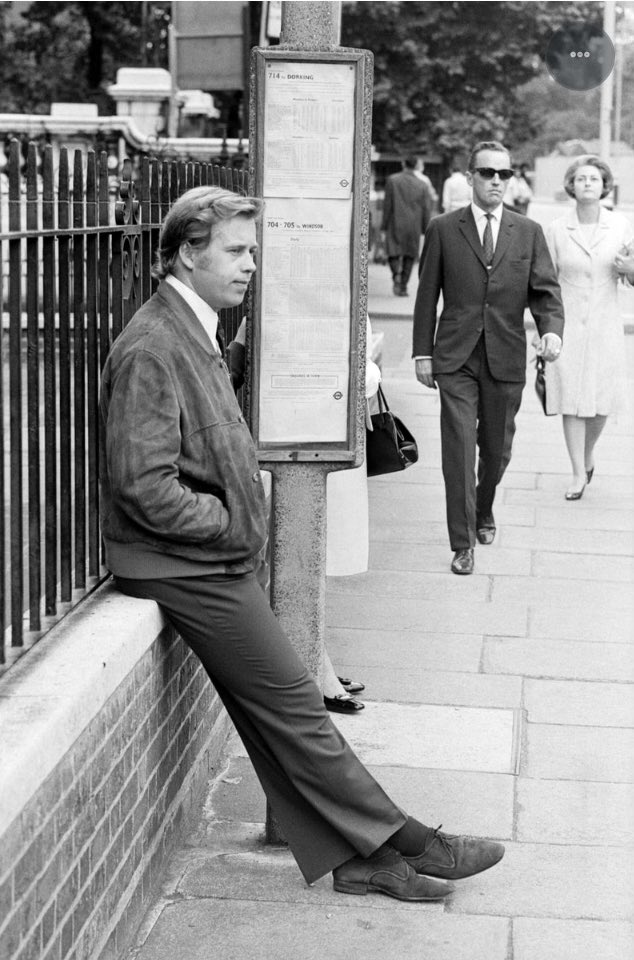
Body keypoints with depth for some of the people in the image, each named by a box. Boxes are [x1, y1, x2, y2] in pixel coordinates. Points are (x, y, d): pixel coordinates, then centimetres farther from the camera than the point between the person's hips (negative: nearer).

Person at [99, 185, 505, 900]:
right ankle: (400, 842, 6)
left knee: (271, 715, 11)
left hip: (215, 559, 10)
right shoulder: (151, 349, -19)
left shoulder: (194, 333, 13)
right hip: (189, 567, -10)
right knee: (293, 706, -2)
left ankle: (352, 856, 16)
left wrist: (245, 494, 8)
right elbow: (144, 487, -23)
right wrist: (232, 523, -13)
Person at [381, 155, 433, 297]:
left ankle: (396, 274, -22)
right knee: (409, 255, 10)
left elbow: (387, 204, -3)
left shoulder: (392, 180, -4)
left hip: (396, 224, -1)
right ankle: (403, 286, 9)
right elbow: (426, 209, 2)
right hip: (414, 225, 1)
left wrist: (384, 225, 3)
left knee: (393, 253, 7)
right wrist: (425, 229, 11)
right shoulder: (422, 185, 0)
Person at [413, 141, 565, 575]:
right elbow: (427, 295, 5)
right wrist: (423, 352, 2)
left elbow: (546, 290, 3)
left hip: (506, 358, 2)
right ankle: (463, 544, -3)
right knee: (459, 449, -8)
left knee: (497, 449, 13)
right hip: (456, 359, -2)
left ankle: (483, 512, 40)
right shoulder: (443, 229, 3)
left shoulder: (529, 232, 7)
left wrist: (552, 328, -17)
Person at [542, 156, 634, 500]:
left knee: (602, 401, 6)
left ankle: (588, 454, 34)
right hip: (567, 323, -1)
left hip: (604, 324, 1)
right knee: (571, 399, -2)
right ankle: (578, 473, 8)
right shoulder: (556, 230, -2)